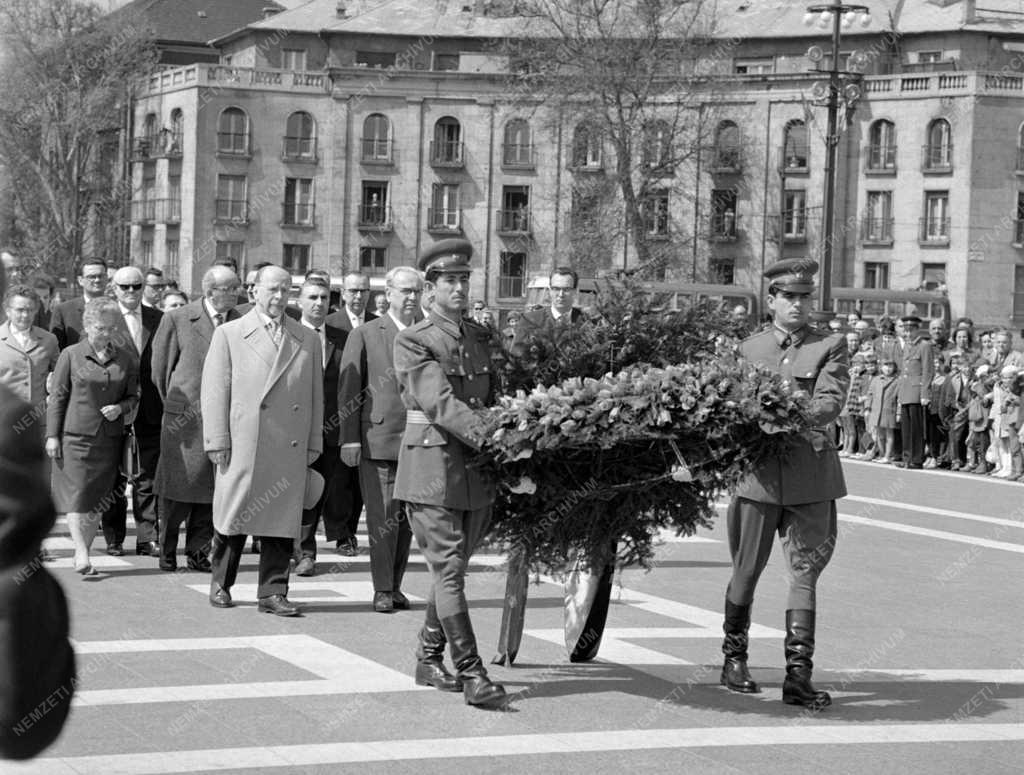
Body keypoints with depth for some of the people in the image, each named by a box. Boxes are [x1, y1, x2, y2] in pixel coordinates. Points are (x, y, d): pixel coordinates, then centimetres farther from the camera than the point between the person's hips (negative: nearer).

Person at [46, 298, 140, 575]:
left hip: (109, 438, 3)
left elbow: (133, 396, 15)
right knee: (77, 496, -9)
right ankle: (82, 555, -10)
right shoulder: (71, 355, 0)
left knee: (98, 500, 4)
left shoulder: (125, 360, 9)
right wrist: (52, 435, -3)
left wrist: (120, 408, -8)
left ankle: (82, 553, 14)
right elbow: (57, 397, 1)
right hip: (76, 435, -3)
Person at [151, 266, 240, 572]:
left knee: (213, 489, 3)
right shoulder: (177, 320, -2)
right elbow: (160, 367, 5)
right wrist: (172, 404, 9)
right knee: (177, 488, 1)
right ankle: (167, 551, 13)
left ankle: (197, 552, 14)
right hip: (185, 418, -3)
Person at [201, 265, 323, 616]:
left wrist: (313, 445, 9)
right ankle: (221, 584, 20)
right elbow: (214, 391, 2)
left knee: (282, 520, 1)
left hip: (290, 449, 2)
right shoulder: (229, 334, 6)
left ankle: (273, 592, 7)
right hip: (241, 445, -2)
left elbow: (315, 398, 14)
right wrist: (217, 441, -6)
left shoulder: (307, 340, 13)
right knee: (232, 517, 4)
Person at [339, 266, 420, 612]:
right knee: (381, 516, -4)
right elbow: (348, 389, 2)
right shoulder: (365, 335, 4)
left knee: (407, 518, 7)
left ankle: (395, 585, 19)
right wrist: (349, 438, -6)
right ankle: (382, 589, 3)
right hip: (378, 438, -3)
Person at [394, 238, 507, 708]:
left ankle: (429, 660, 24)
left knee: (452, 568, 12)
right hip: (432, 468, -6)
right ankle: (471, 673, -8)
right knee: (449, 571, -7)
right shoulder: (413, 341, -6)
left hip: (477, 472, 6)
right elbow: (438, 402, -17)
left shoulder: (482, 337, 15)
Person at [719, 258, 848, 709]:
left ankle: (798, 674, -2)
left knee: (805, 573, -3)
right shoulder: (747, 349, 11)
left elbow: (831, 401, -8)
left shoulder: (830, 347, 7)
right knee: (746, 571, 7)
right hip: (758, 471, 1)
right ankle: (734, 659, 25)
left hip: (811, 477, -1)